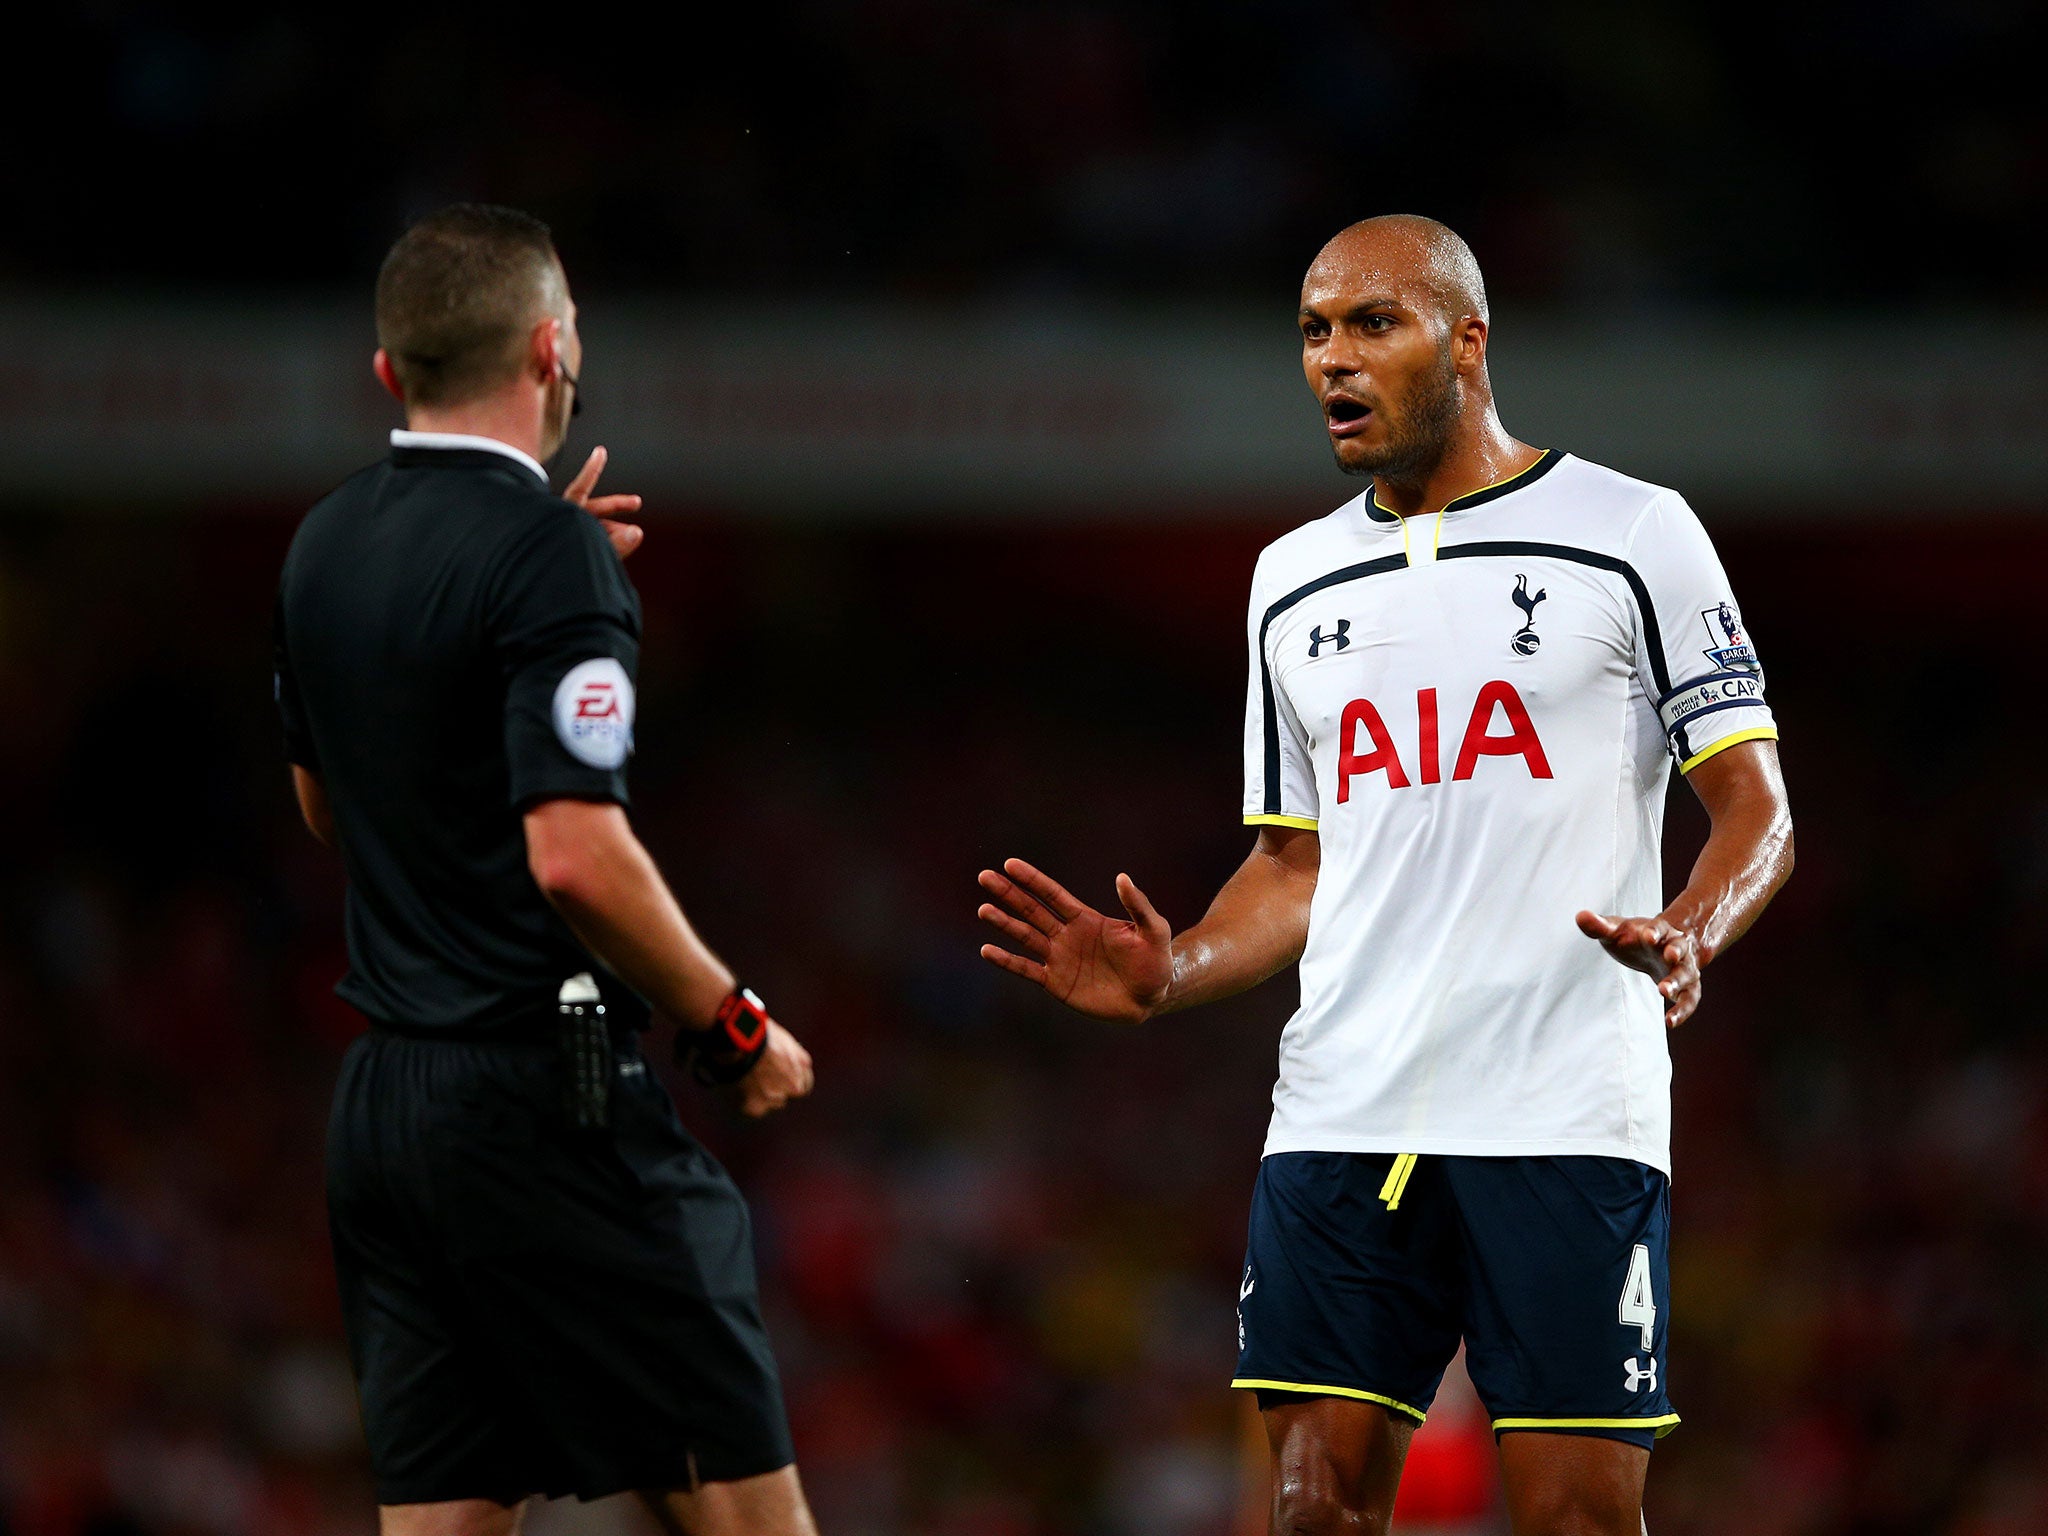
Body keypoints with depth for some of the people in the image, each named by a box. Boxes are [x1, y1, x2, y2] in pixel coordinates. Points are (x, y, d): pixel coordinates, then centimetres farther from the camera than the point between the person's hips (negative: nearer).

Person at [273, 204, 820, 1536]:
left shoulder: (325, 552, 11)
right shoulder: (545, 550, -14)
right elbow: (576, 854, -22)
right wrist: (738, 1027, -8)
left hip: (383, 1108, 8)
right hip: (547, 1100, -8)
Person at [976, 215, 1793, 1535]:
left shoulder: (1630, 533, 2)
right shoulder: (1295, 581, 18)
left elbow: (1757, 807, 0)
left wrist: (1689, 936, -20)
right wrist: (1172, 975, 5)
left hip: (1566, 1117, -4)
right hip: (1342, 1118, 5)